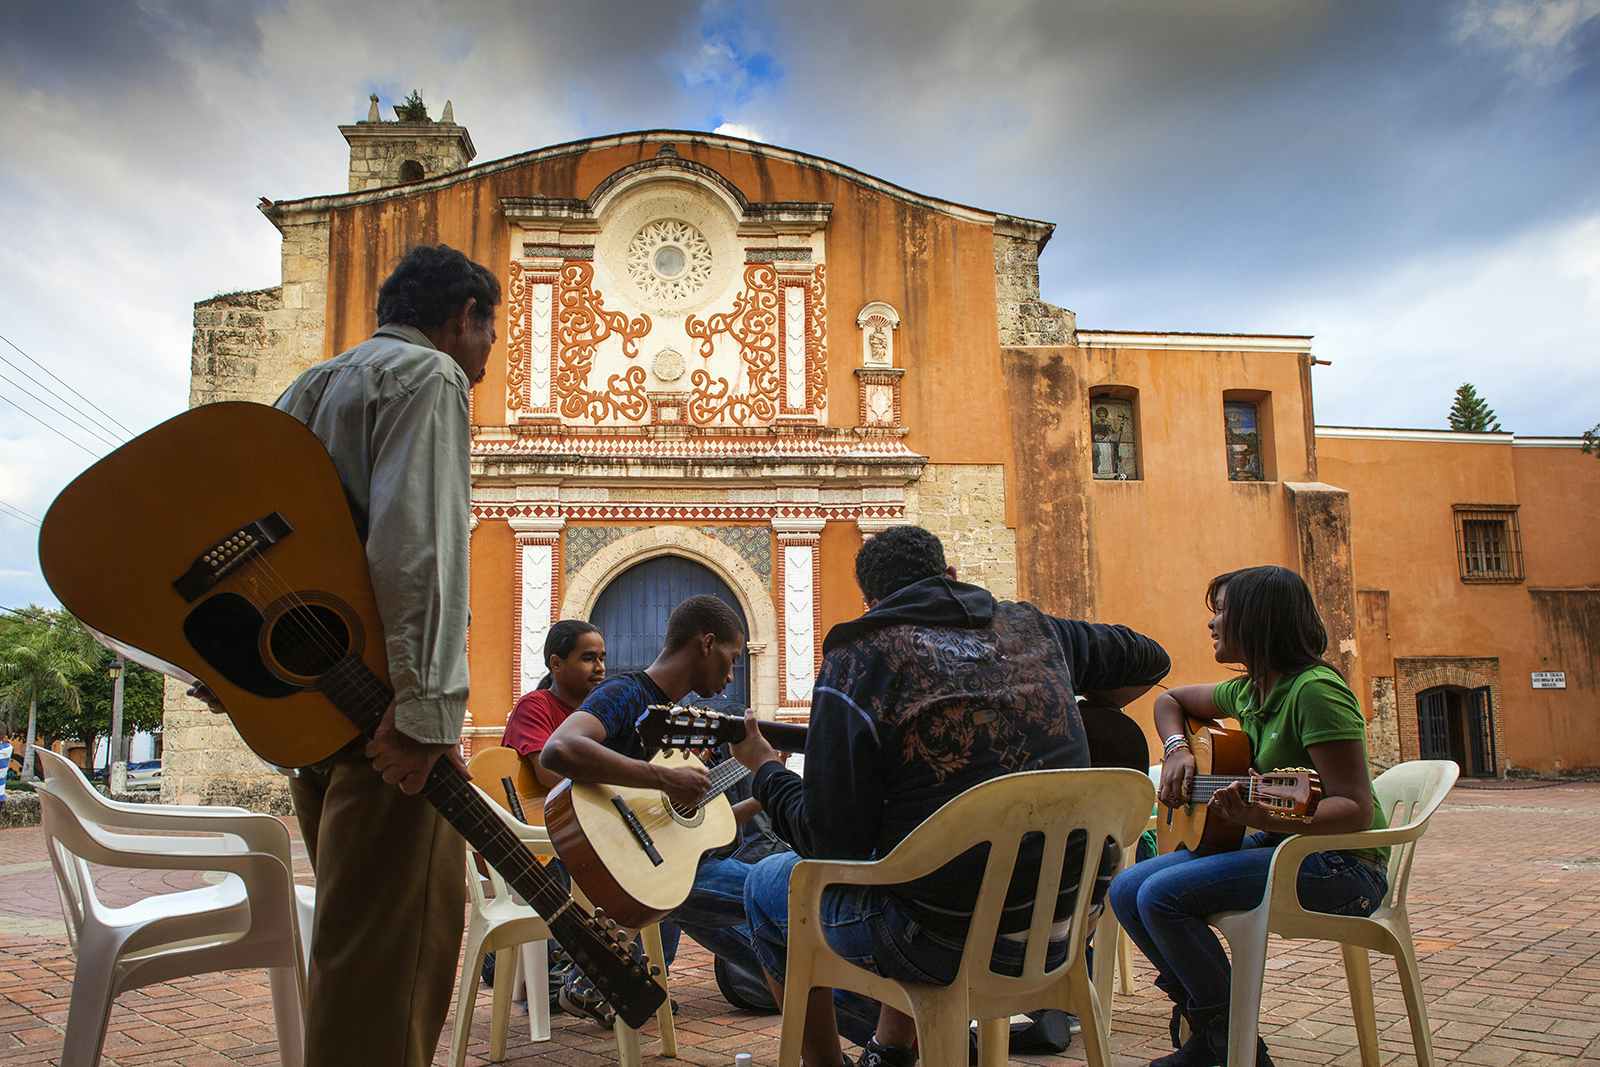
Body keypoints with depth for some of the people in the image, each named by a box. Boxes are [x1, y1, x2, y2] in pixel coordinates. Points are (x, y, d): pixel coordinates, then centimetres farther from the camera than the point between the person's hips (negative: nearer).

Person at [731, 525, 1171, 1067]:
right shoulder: (1032, 628, 7)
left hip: (951, 941, -6)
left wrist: (765, 768, 5)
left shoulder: (860, 657, -9)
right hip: (1067, 927, 6)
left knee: (768, 886, 18)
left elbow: (834, 843, -11)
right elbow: (1149, 660, 22)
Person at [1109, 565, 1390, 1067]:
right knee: (1126, 891, -3)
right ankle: (1206, 1025, 11)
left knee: (1162, 896, -25)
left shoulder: (1315, 690, -20)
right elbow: (1170, 700, 25)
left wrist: (1267, 818, -41)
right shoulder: (1249, 691, 7)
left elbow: (1357, 809, -25)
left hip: (1339, 861, -9)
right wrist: (1177, 749, 5)